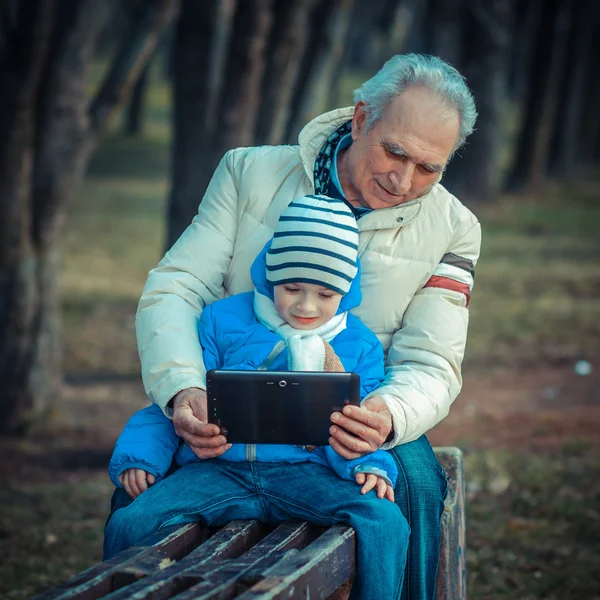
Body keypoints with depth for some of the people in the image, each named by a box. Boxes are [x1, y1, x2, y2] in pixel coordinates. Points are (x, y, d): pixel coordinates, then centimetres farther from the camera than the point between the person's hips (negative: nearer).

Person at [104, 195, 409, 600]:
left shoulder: (359, 346, 14)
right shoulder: (223, 322, 12)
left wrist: (372, 466, -10)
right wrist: (140, 456, -2)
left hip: (306, 473, 0)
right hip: (219, 471, 0)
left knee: (385, 521, -28)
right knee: (129, 523, -23)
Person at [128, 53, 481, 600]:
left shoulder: (450, 229, -2)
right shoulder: (251, 173, -2)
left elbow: (430, 367, -5)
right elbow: (173, 288, -7)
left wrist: (387, 416, -32)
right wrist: (183, 391, -28)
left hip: (354, 426, 0)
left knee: (416, 483, -31)